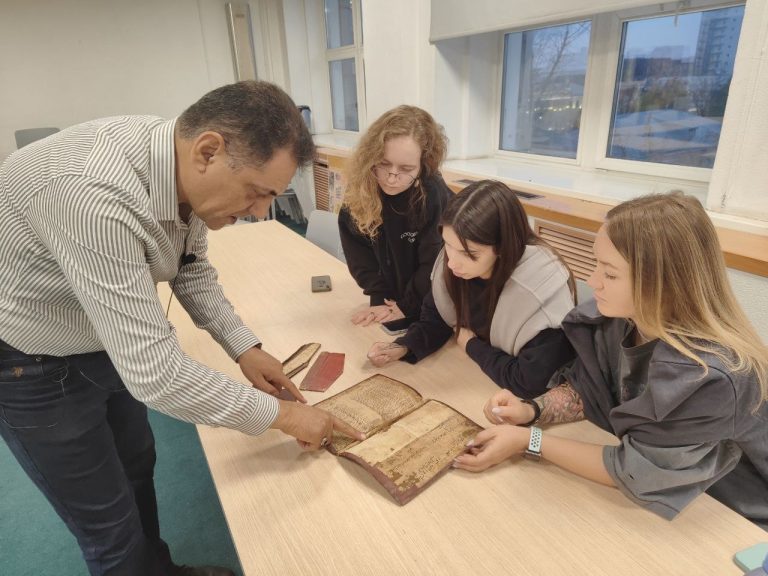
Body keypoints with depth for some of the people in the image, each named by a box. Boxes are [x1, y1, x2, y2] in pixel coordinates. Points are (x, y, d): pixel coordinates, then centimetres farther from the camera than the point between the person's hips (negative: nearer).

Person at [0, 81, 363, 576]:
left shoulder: (182, 167, -13)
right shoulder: (97, 196, -40)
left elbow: (192, 269, 2)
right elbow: (154, 372, -37)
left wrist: (245, 348, -6)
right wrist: (281, 414, -26)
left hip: (103, 343, 8)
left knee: (138, 463, 23)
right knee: (111, 526, 7)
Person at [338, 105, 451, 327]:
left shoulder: (436, 197, -22)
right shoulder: (360, 191, -10)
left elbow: (435, 266, -17)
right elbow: (358, 253, -4)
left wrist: (408, 307, -13)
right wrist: (379, 298, -11)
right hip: (386, 304, 3)